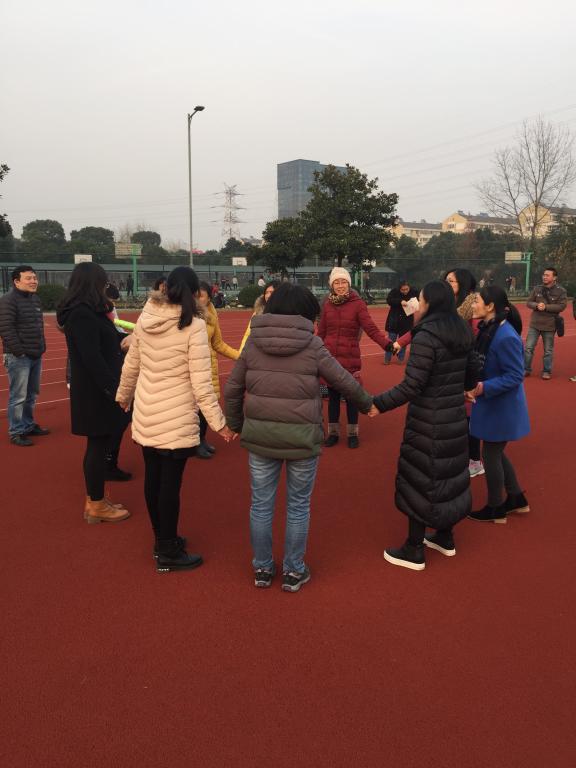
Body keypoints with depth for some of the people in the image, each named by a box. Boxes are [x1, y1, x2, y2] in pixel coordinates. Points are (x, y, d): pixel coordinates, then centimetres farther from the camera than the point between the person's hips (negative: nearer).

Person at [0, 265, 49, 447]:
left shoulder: (36, 299, 15)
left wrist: (41, 348, 15)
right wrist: (19, 351, -19)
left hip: (36, 355, 8)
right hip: (19, 357, -8)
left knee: (32, 395, 16)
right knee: (18, 397, -4)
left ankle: (28, 425, 29)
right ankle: (16, 432, 5)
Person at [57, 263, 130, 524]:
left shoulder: (86, 311, 12)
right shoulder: (82, 315, -19)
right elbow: (92, 359, -24)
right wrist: (113, 389, -22)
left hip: (96, 389, 10)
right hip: (95, 392, -10)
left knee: (97, 445, 16)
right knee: (98, 446, 0)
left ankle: (94, 500, 27)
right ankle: (97, 506, 12)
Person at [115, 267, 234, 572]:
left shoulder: (146, 318, 0)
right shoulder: (193, 325, -16)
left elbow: (131, 365, 11)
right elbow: (201, 382, -17)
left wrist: (123, 396, 27)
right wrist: (218, 421, -10)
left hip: (146, 414, 6)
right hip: (176, 418, -6)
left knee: (153, 478, 16)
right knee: (170, 483, 4)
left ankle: (161, 539, 34)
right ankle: (168, 553, 17)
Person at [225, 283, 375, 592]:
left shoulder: (253, 342, 1)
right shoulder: (312, 345, -7)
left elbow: (232, 389, 5)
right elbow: (345, 381, 0)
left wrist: (235, 425, 19)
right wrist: (368, 404, 18)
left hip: (260, 436, 3)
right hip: (301, 437, -2)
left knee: (261, 504, 15)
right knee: (298, 507, 13)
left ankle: (262, 569, 29)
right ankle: (293, 572, 25)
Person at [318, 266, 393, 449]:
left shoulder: (357, 304, -7)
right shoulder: (327, 305, 2)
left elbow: (371, 329, -16)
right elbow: (321, 333, 8)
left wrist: (387, 344, -31)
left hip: (350, 359, -2)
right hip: (329, 358, 3)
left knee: (351, 396, 8)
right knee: (333, 396, 12)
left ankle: (352, 434, 22)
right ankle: (333, 432, 25)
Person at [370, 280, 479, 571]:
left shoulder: (426, 336, -21)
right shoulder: (462, 333, 5)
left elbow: (411, 387, -24)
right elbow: (471, 378, 13)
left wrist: (376, 403, -16)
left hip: (428, 421, -8)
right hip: (455, 416, 8)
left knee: (420, 481, 3)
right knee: (448, 475, 19)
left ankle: (414, 551, 15)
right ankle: (445, 537, 35)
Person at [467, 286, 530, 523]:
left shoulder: (506, 337, -26)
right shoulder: (488, 329, 3)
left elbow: (515, 376, -24)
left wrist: (484, 387, -28)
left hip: (501, 407, -9)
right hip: (493, 404, 9)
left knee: (490, 455, 6)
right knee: (496, 452, 20)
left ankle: (495, 510, 24)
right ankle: (516, 499, 38)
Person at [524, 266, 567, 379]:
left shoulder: (561, 291, -6)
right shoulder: (537, 289, 4)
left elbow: (562, 306, -13)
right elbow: (529, 302, 4)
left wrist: (546, 307, -22)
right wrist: (537, 305, -18)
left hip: (549, 325, -3)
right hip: (535, 324, 3)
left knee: (548, 350, 7)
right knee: (528, 347, 3)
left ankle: (546, 371, 21)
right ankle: (526, 369, 16)